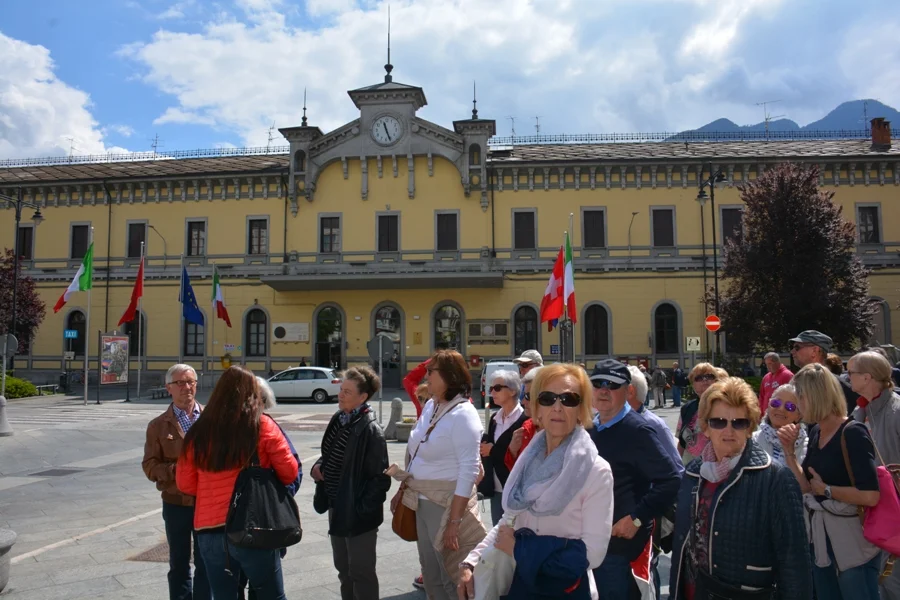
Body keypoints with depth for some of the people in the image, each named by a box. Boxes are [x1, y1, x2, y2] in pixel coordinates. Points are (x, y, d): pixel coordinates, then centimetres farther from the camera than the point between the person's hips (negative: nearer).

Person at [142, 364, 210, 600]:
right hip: (176, 503, 0)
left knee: (205, 563, 10)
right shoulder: (159, 425, 1)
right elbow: (150, 466, -3)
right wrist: (177, 470, -20)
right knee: (178, 564, 14)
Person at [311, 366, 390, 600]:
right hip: (337, 507, 8)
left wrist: (362, 509, -18)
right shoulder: (338, 420, 4)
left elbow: (380, 478, -18)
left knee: (361, 571, 6)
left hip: (358, 513, -8)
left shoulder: (370, 430, -19)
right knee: (343, 569, 21)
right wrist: (319, 467, -2)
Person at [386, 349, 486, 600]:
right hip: (422, 502, 8)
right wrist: (404, 489, 14)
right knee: (430, 574, 19)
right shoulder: (430, 406, 6)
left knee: (452, 576, 6)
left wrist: (455, 521, -23)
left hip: (447, 505, -8)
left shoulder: (463, 414, -18)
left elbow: (469, 471, -22)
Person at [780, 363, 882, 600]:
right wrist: (789, 451, -4)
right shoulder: (815, 432, 4)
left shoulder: (852, 433, -20)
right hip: (820, 537, 8)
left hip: (854, 542, -8)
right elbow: (807, 487, 5)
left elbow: (870, 496, -27)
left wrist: (826, 489, -15)